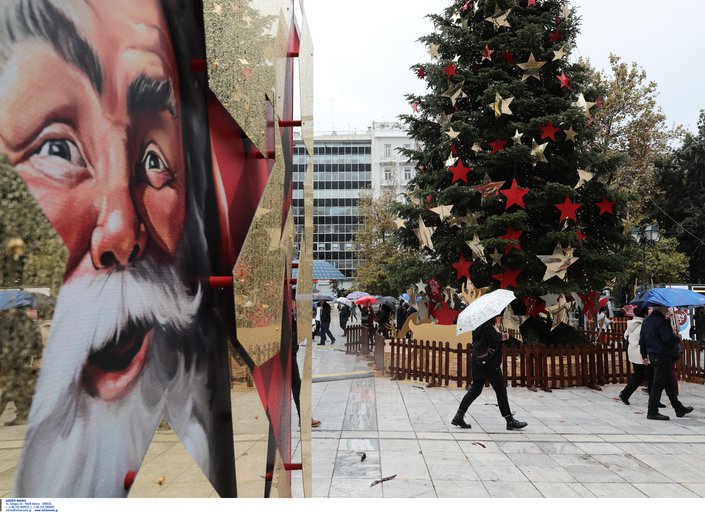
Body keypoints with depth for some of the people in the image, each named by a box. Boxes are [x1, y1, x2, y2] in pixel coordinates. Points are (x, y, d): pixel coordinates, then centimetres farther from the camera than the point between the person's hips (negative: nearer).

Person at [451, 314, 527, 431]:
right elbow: (494, 342, -22)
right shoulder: (487, 326, -16)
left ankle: (459, 417, 9)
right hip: (488, 362, -10)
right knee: (501, 390, 1)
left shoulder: (483, 325, 14)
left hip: (479, 361, 10)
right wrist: (499, 333, -6)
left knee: (475, 389, 11)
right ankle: (510, 421, 10)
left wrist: (501, 337, 9)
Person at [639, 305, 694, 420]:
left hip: (652, 356, 10)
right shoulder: (662, 321, -18)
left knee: (669, 384, 19)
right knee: (658, 384, -3)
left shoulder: (646, 321, 11)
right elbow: (669, 339, -24)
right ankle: (652, 412, 3)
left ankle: (679, 409, 30)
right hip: (663, 357, -10)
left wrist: (644, 355, 22)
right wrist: (677, 338, -3)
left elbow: (642, 340, 16)